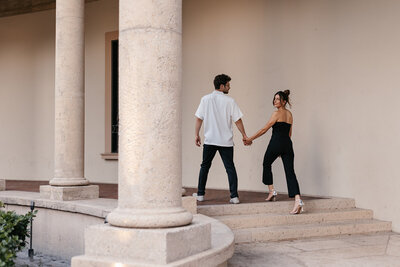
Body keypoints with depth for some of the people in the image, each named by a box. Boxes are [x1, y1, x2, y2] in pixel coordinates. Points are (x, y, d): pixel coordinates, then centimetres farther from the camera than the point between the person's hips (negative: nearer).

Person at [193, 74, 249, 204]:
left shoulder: (205, 99, 1)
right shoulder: (229, 101, -5)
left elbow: (199, 118, 3)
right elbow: (237, 120, -4)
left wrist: (196, 135, 12)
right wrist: (244, 135, 5)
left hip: (209, 140, 2)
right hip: (226, 141, -1)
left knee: (205, 166, 15)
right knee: (230, 167, 4)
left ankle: (200, 194, 20)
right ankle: (234, 196, 0)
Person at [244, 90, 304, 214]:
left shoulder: (277, 113, -5)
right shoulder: (290, 114, 17)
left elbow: (264, 129, -4)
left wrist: (250, 139, 4)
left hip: (276, 143, -6)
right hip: (288, 144, 6)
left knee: (266, 164, 20)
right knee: (290, 172, -3)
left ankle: (271, 190, 20)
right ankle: (297, 199, -17)